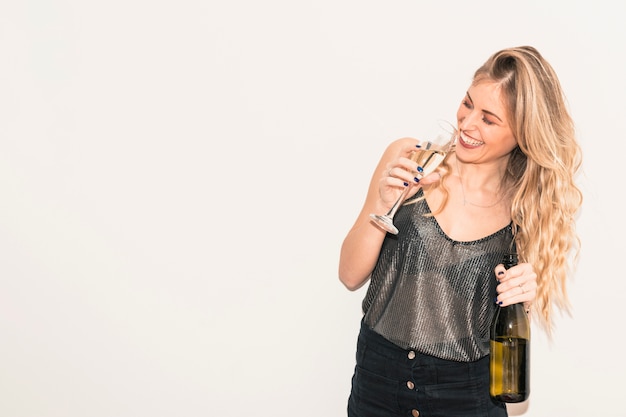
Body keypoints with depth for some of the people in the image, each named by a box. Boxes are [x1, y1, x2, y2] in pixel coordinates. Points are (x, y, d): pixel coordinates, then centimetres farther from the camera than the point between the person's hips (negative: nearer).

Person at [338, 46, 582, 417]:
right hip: (378, 377, 1)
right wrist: (383, 205, -20)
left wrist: (525, 293, -16)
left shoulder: (528, 207, -7)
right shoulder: (408, 160, -9)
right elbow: (351, 276, -6)